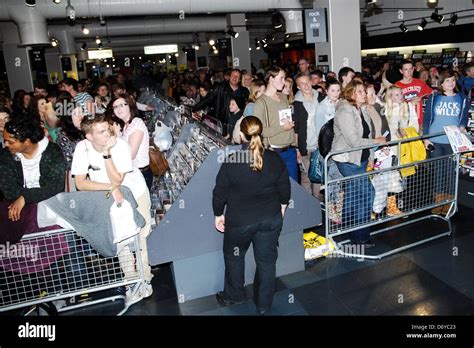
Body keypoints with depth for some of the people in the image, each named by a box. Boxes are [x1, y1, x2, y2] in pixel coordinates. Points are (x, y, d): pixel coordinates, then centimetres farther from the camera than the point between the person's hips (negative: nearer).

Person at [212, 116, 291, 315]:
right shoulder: (275, 160, -9)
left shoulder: (231, 162, -18)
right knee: (267, 260, 15)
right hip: (271, 219, 2)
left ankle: (232, 296, 39)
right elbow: (285, 191, 0)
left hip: (239, 221, -2)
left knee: (234, 257, 22)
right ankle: (264, 305, 30)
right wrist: (281, 210, 18)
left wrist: (218, 215, 7)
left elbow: (220, 193, -9)